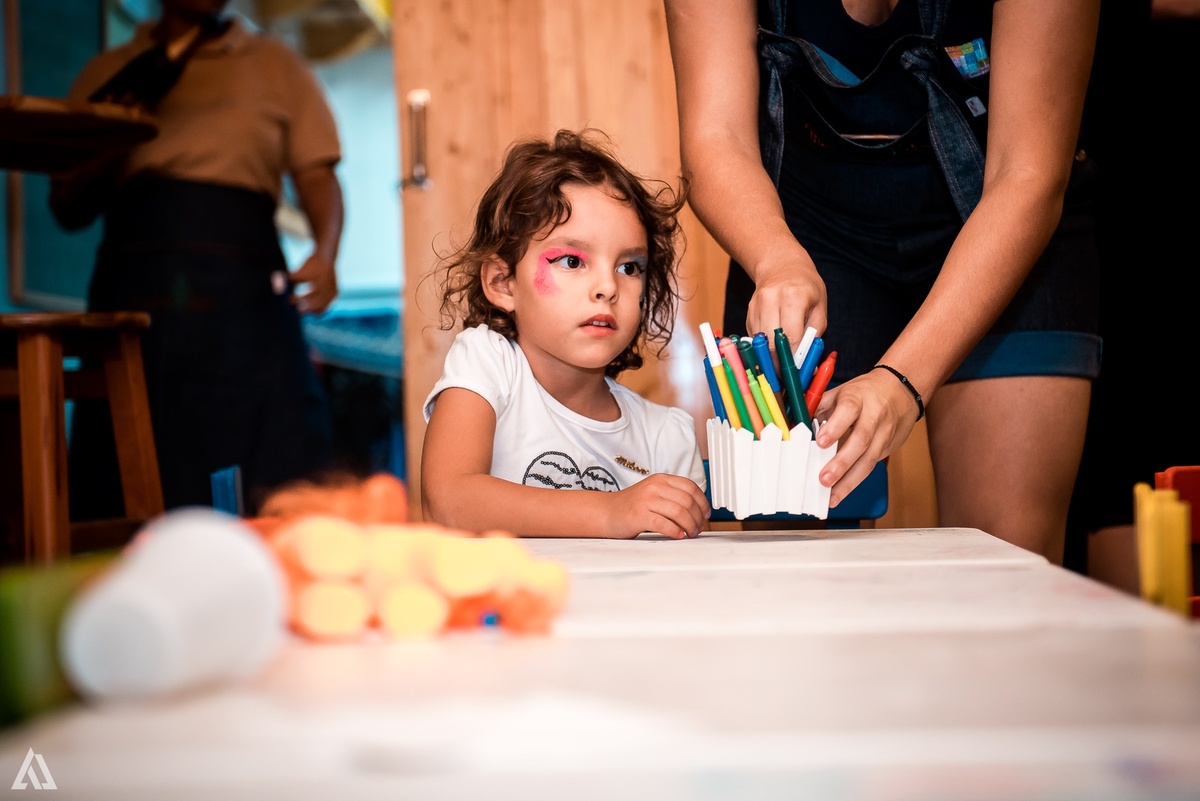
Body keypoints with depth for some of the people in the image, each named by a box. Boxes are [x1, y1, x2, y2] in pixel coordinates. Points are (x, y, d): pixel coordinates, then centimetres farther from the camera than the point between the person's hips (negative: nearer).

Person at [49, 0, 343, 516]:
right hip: (135, 287, 1)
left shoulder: (276, 65, 18)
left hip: (243, 286, -1)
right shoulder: (108, 73, 20)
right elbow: (68, 209, 17)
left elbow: (317, 175, 8)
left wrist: (325, 253, -12)